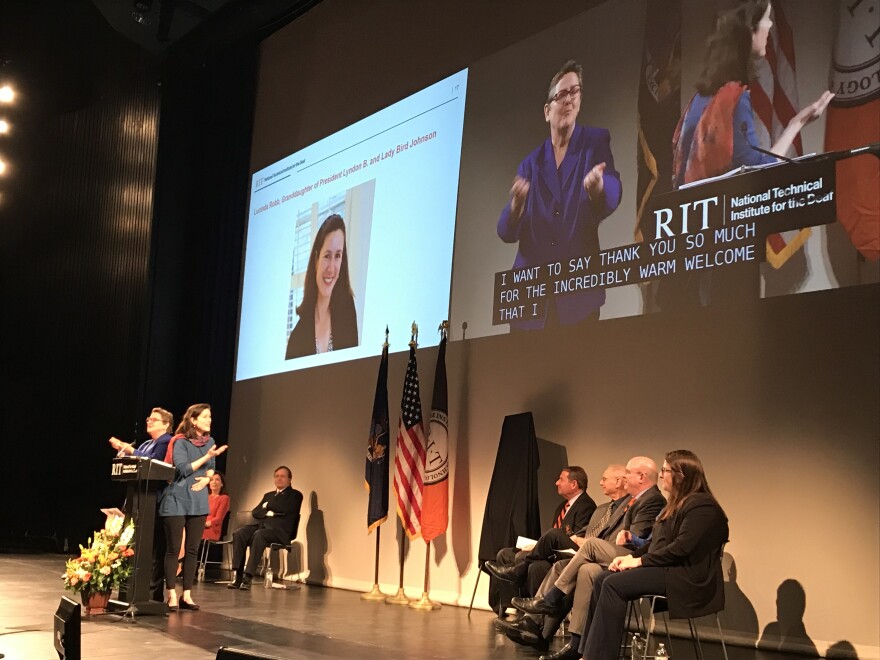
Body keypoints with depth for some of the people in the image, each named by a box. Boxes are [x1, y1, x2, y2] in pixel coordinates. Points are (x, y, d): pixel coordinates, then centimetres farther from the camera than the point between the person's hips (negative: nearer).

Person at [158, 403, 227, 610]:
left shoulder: (210, 442, 8)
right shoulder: (180, 442, -10)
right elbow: (182, 469, -18)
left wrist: (207, 478, -4)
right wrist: (207, 456, -20)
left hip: (198, 502, 6)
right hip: (176, 501, -6)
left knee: (192, 550, 6)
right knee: (173, 549, -1)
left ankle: (187, 595, 12)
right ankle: (171, 594, 6)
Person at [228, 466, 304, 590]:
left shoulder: (295, 495, 11)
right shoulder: (268, 495, 29)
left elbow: (285, 508, -9)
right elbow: (255, 512, 16)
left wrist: (267, 505, 6)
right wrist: (267, 513, -4)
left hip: (279, 530, -6)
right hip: (262, 525, 6)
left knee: (259, 534, -37)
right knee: (239, 533, -24)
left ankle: (248, 577, -38)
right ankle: (238, 575, -27)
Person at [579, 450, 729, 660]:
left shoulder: (701, 506, -13)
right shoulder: (677, 503, 20)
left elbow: (681, 548, -22)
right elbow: (657, 542, 20)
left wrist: (640, 560, -17)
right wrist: (631, 556, 4)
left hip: (687, 578, -10)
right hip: (669, 569, 10)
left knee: (614, 584, -22)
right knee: (602, 580, -6)